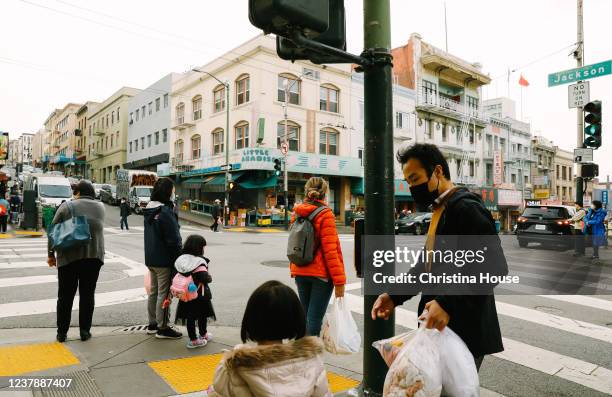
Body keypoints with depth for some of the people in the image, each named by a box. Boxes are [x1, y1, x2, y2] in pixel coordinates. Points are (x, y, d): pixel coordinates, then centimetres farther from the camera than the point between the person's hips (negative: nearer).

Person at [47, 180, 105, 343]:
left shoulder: (67, 206, -2)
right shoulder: (100, 207, 6)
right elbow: (96, 230, 11)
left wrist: (51, 254, 6)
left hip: (69, 257, -2)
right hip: (94, 256, 2)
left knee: (65, 296, 9)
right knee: (87, 294, 10)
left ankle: (62, 332, 15)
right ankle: (85, 331, 14)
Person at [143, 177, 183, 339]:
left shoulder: (149, 210, 9)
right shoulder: (166, 212, -20)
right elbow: (173, 239, -19)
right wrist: (180, 258, -11)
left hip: (151, 259, 9)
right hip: (164, 260, -9)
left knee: (154, 291, 18)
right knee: (164, 293, 0)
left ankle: (152, 324, 29)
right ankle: (163, 328, 7)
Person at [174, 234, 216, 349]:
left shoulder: (180, 259, -1)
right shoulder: (199, 262, -22)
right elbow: (205, 278, -32)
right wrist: (210, 277, -9)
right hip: (200, 294, -5)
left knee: (190, 316, 13)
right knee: (202, 315, 15)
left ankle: (193, 339, 21)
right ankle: (203, 335, 33)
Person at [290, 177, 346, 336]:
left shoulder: (298, 213, 7)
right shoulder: (325, 214, -12)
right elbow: (330, 250, -17)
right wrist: (339, 281, -14)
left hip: (300, 272, 6)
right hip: (320, 273, -6)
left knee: (305, 315, 18)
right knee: (315, 317, -2)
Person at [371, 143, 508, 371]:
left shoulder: (466, 208, -17)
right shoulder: (441, 210, 13)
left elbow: (494, 267, -24)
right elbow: (428, 263, 14)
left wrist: (448, 304, -30)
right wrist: (395, 295, 2)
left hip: (465, 332, -9)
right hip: (443, 327, 9)